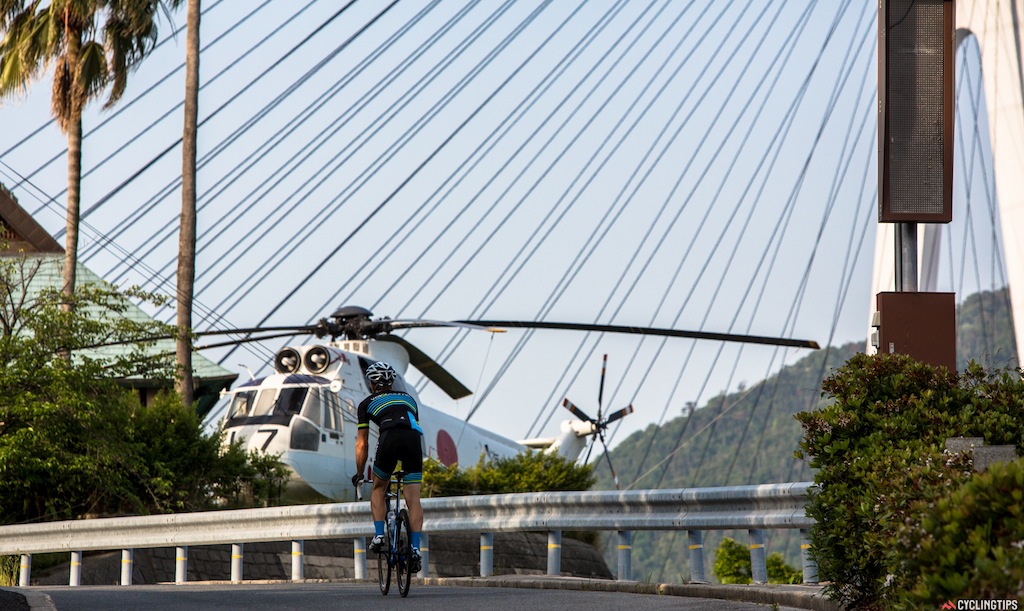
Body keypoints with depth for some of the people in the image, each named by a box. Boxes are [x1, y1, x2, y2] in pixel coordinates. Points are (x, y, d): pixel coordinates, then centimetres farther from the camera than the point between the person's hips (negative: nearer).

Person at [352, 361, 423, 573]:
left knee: (378, 490, 22)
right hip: (414, 438, 2)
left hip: (390, 438, -2)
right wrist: (408, 465, 52)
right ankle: (415, 548, -8)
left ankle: (378, 535, 8)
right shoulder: (408, 398, 35)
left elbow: (362, 445, 26)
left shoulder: (367, 403, 26)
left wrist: (359, 474, 38)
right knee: (413, 499, 3)